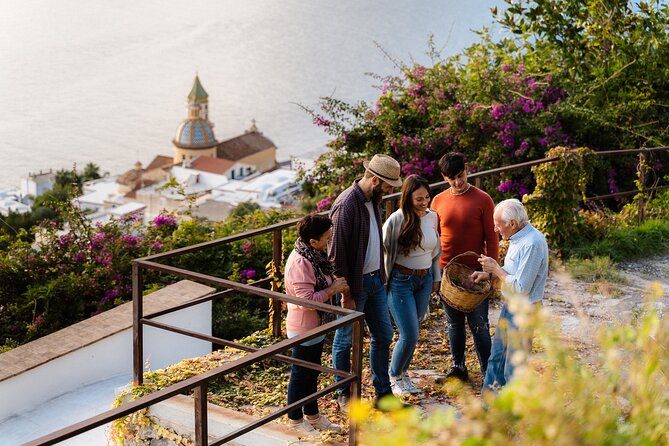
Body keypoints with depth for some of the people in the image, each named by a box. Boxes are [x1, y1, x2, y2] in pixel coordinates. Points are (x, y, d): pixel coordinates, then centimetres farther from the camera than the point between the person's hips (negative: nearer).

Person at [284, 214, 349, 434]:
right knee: (300, 374, 7)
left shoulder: (314, 255, 2)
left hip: (315, 326, 9)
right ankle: (295, 420, 23)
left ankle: (312, 415, 36)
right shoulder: (300, 263, -28)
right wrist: (333, 289, -21)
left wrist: (335, 284, 3)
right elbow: (307, 300, -28)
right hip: (303, 328, -9)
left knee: (312, 373, 21)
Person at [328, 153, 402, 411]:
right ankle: (344, 394, 22)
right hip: (354, 284, -8)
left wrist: (381, 276, 14)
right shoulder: (346, 206, -24)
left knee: (383, 334, 14)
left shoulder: (373, 199, 3)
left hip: (375, 280, 8)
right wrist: (346, 295, -18)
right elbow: (337, 254, -21)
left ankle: (383, 392, 26)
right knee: (345, 340, 8)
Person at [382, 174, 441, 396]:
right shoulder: (396, 220, -19)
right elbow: (383, 251, -10)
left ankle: (403, 373, 31)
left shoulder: (432, 217, 0)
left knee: (412, 332, 13)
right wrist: (384, 281, -7)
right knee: (409, 335, -6)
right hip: (401, 282, -6)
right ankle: (394, 377, 16)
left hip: (425, 280, 6)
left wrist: (436, 277, 18)